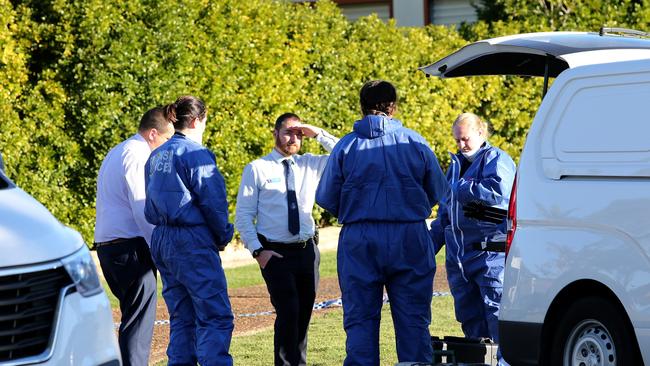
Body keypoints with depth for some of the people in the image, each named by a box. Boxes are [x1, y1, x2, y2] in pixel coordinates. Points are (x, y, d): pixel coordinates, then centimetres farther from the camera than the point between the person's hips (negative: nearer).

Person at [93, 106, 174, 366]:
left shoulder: (116, 153, 21)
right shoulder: (137, 156, -11)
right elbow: (143, 210, -17)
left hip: (106, 245, 10)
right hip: (130, 246, -10)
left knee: (133, 314, 16)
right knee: (140, 318, -9)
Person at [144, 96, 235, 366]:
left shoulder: (156, 157, 14)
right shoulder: (195, 154, -11)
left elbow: (153, 203, 16)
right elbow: (213, 201, -13)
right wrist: (223, 236, 3)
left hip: (161, 242, 8)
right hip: (192, 242, -8)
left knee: (182, 318, 12)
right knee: (216, 316, -8)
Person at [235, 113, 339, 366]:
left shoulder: (310, 165, 9)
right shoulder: (257, 169, -1)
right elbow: (243, 216, -2)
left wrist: (319, 134, -4)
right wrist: (258, 250, -12)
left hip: (307, 250, 4)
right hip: (275, 253, -4)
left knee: (304, 314, 9)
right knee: (288, 312, -16)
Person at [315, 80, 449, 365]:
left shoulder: (347, 146, 0)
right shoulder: (415, 143, 2)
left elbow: (326, 199, 2)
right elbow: (439, 193, 8)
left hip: (360, 240, -1)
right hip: (410, 239, 1)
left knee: (360, 321, 4)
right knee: (413, 320, 6)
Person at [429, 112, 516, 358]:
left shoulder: (496, 160, -2)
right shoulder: (456, 165, 23)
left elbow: (497, 191, -22)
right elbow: (444, 211, 29)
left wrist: (462, 189, -12)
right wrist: (431, 244, 24)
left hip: (490, 253, -8)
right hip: (458, 254, 8)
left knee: (496, 310, -13)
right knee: (468, 315, 9)